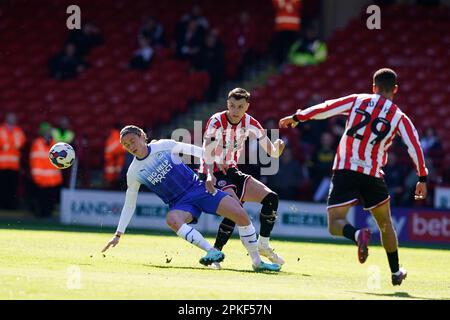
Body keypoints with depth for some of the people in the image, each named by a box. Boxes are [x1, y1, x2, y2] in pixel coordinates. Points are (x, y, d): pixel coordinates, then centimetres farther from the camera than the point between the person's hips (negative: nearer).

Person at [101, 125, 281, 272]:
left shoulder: (164, 146, -6)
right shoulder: (133, 173, -3)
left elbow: (195, 151, 2)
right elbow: (129, 205, 6)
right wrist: (118, 235, 3)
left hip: (197, 188, 0)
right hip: (180, 204, 0)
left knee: (241, 215, -16)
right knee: (172, 220, -38)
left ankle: (257, 262, -6)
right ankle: (212, 252, -38)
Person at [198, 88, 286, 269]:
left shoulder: (249, 123, -3)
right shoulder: (216, 122, -20)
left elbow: (271, 151, -3)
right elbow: (207, 153, -33)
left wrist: (277, 149, -28)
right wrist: (209, 177, -49)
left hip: (232, 172, 7)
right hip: (213, 174, -7)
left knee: (271, 198, -2)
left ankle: (263, 244, 14)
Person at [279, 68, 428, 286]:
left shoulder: (358, 101, 6)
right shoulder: (399, 117, 5)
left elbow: (324, 109, 5)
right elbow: (415, 147, 0)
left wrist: (296, 117, 18)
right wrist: (422, 178, 10)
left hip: (344, 170, -1)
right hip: (372, 175, 1)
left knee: (335, 224, -1)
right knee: (385, 223, 22)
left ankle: (358, 235, -33)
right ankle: (395, 272, 28)